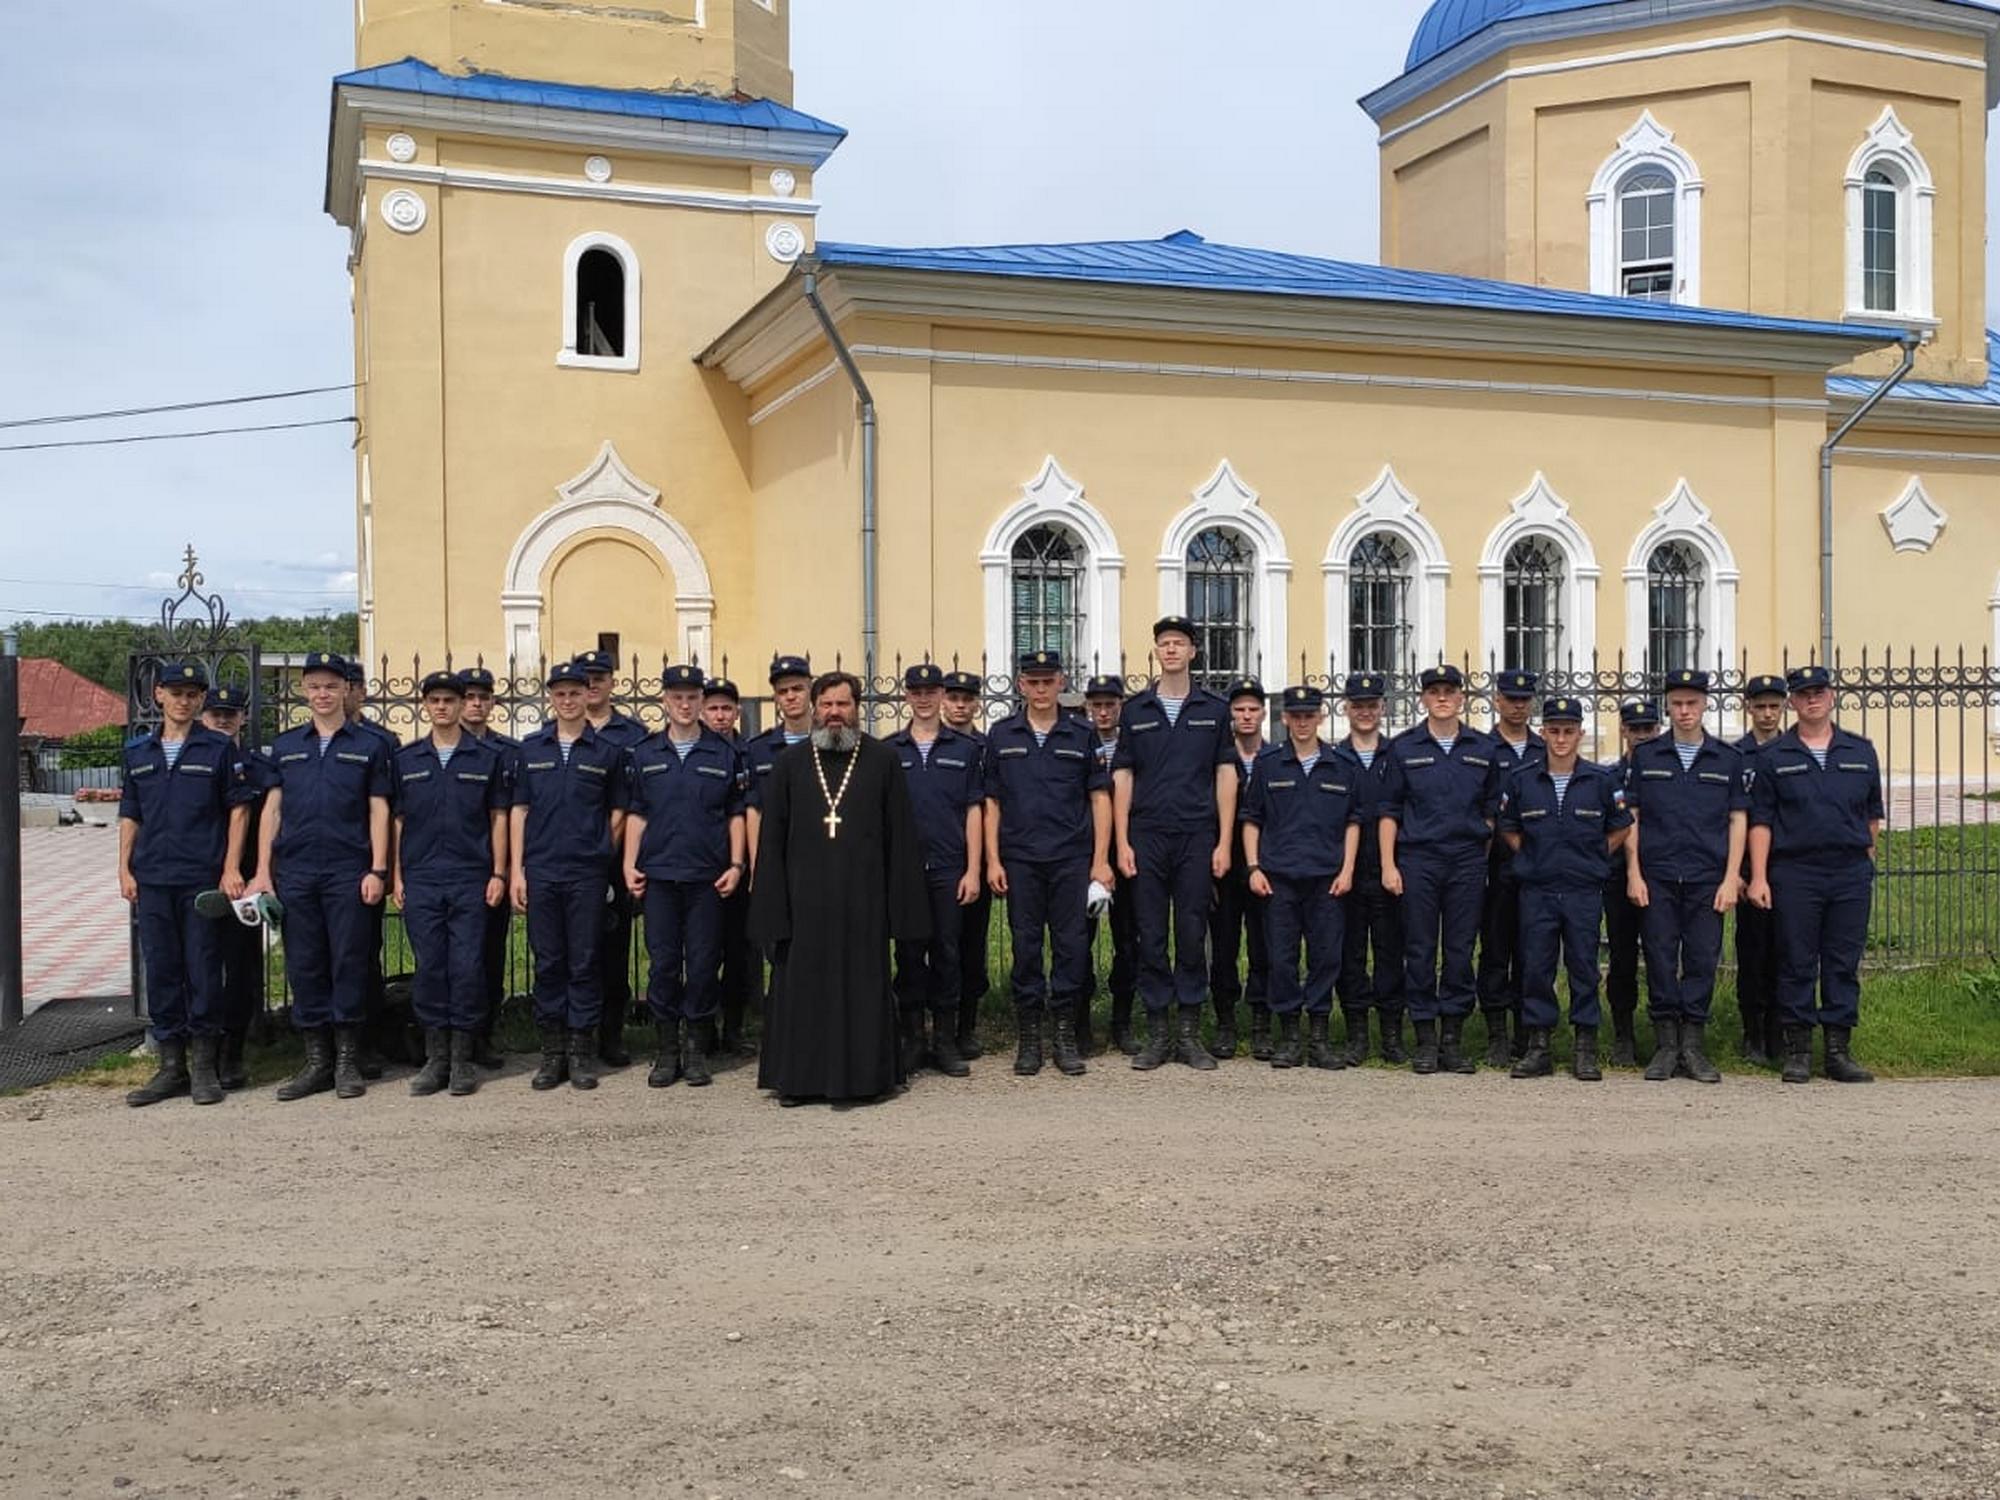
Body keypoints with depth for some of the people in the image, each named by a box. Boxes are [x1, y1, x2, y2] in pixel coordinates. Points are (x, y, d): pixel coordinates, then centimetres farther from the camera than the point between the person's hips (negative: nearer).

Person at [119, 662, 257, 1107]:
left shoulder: (220, 749, 1)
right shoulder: (137, 753, 12)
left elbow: (239, 808, 0)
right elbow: (130, 816, 16)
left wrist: (231, 868, -7)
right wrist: (124, 870, 7)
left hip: (203, 878, -4)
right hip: (152, 880, 4)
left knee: (203, 970, 0)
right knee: (161, 971, 6)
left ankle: (205, 1066, 9)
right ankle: (170, 1066, 15)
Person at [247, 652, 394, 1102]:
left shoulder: (370, 745, 6)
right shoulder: (285, 745, 13)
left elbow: (378, 810, 3)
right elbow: (272, 809, 11)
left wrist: (377, 870, -6)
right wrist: (262, 871, 4)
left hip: (349, 871, -3)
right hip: (294, 871, 3)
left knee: (349, 963, -1)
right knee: (304, 965, 5)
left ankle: (347, 1061, 7)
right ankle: (316, 1061, 13)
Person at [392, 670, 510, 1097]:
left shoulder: (488, 757, 5)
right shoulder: (405, 759, 10)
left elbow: (498, 818, 6)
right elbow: (397, 819, 11)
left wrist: (498, 873, -1)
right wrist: (396, 876, 5)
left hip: (470, 878, -1)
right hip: (420, 881, 2)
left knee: (467, 966, -3)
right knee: (429, 967, 3)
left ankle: (462, 1057, 7)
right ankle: (435, 1057, 12)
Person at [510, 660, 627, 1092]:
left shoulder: (607, 752, 5)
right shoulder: (531, 749, 9)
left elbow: (617, 812, 11)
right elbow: (519, 810, 8)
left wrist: (602, 853, 0)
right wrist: (516, 870, 2)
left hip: (588, 875, -1)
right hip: (540, 873, 2)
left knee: (585, 963, 2)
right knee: (547, 963, 6)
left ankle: (581, 1051, 9)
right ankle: (552, 1051, 14)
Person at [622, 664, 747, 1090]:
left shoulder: (725, 754, 5)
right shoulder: (643, 754, 8)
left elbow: (736, 815, 6)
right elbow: (635, 814, 10)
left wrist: (736, 865, -2)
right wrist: (630, 865, 2)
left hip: (707, 877, -1)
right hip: (658, 876, 1)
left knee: (703, 964, 2)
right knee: (663, 963, 3)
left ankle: (696, 1049, 13)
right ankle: (666, 1051, 13)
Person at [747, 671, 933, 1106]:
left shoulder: (883, 761, 4)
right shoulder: (790, 765, 8)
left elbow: (901, 837, 3)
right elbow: (771, 839, 7)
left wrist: (901, 902, -3)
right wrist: (774, 905, 0)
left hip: (863, 900, -1)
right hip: (805, 900, 1)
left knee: (863, 985, 4)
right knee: (802, 986, 5)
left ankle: (863, 1075, 14)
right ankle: (799, 1078, 16)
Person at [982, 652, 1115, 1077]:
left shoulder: (1082, 735, 6)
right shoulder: (1001, 735, 8)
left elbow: (1100, 798, 5)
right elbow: (991, 802, 8)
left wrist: (1101, 861, -2)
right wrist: (993, 860, 0)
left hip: (1072, 859, 0)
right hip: (1020, 861, 0)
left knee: (1072, 946, 0)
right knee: (1025, 947, 4)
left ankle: (1065, 1033, 11)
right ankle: (1029, 1036, 13)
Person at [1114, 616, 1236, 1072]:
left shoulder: (1214, 709, 7)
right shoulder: (1134, 709, 8)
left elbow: (1225, 777, 5)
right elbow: (1122, 778, 6)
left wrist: (1224, 843, -2)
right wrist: (1122, 843, -2)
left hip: (1198, 837, 0)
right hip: (1147, 837, 1)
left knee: (1193, 935, 2)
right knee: (1151, 937, 3)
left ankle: (1190, 1033, 10)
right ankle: (1157, 1032, 10)